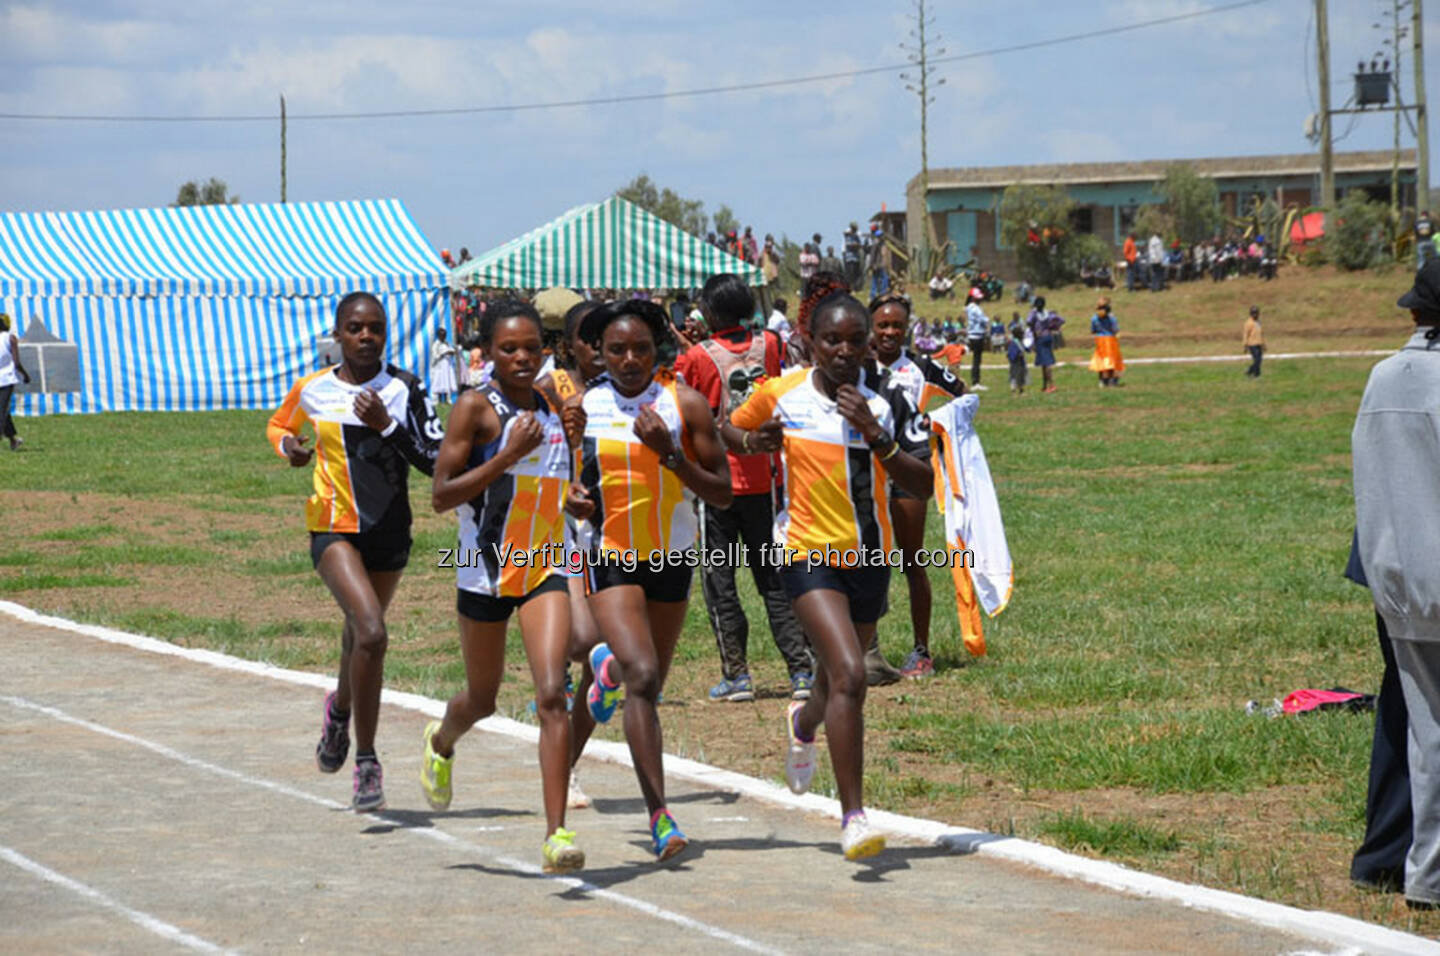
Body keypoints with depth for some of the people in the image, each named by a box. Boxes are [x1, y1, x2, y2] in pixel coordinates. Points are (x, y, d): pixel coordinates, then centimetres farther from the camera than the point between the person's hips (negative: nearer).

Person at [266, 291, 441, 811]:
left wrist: (388, 424, -20)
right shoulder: (312, 389, -1)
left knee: (361, 631, 21)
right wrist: (288, 446, -3)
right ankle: (366, 762, -16)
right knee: (371, 632, -23)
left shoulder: (404, 389, -3)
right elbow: (278, 424, 19)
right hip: (335, 528, -3)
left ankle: (341, 707, 55)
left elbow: (435, 460, -8)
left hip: (390, 532, 3)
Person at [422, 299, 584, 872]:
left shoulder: (553, 404, 7)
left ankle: (557, 834, -19)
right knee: (483, 699, 16)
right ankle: (442, 743, 53)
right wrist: (506, 456, -24)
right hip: (486, 570, -2)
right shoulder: (476, 407, -10)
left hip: (546, 567, 3)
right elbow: (441, 497, -16)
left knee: (551, 693, -16)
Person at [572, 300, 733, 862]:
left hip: (672, 557, 2)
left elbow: (722, 495, -8)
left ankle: (608, 668, 57)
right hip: (609, 557, -2)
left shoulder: (684, 404, -9)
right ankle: (660, 816, -20)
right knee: (643, 679, -21)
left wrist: (671, 455, -23)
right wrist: (572, 500, -14)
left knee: (650, 679, 18)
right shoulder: (580, 409, -6)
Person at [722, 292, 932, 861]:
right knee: (849, 675, -23)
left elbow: (923, 487, -9)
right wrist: (753, 443, -8)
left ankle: (804, 723, 59)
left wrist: (877, 436, -22)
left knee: (839, 681, 20)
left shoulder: (887, 400, -6)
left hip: (869, 557, 3)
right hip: (809, 553, -3)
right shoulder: (781, 394, -5)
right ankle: (853, 817, -19)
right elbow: (732, 430, 15)